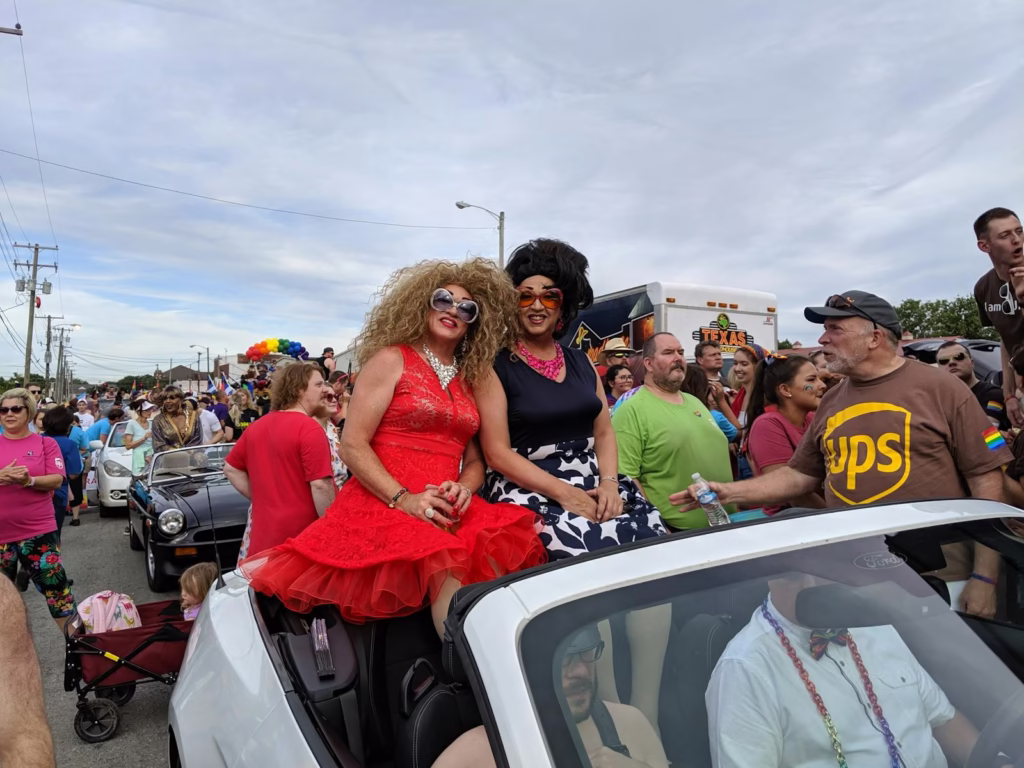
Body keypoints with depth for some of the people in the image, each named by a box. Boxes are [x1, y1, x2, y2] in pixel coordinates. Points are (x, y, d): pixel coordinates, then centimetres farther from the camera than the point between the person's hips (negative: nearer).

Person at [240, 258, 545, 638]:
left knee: (499, 553, -24)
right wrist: (403, 500, -16)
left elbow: (475, 460, 16)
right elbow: (353, 445, -5)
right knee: (448, 567, -32)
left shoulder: (470, 379, 19)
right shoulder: (391, 359, 3)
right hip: (382, 506, -5)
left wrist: (464, 489, -7)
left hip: (450, 512, 5)